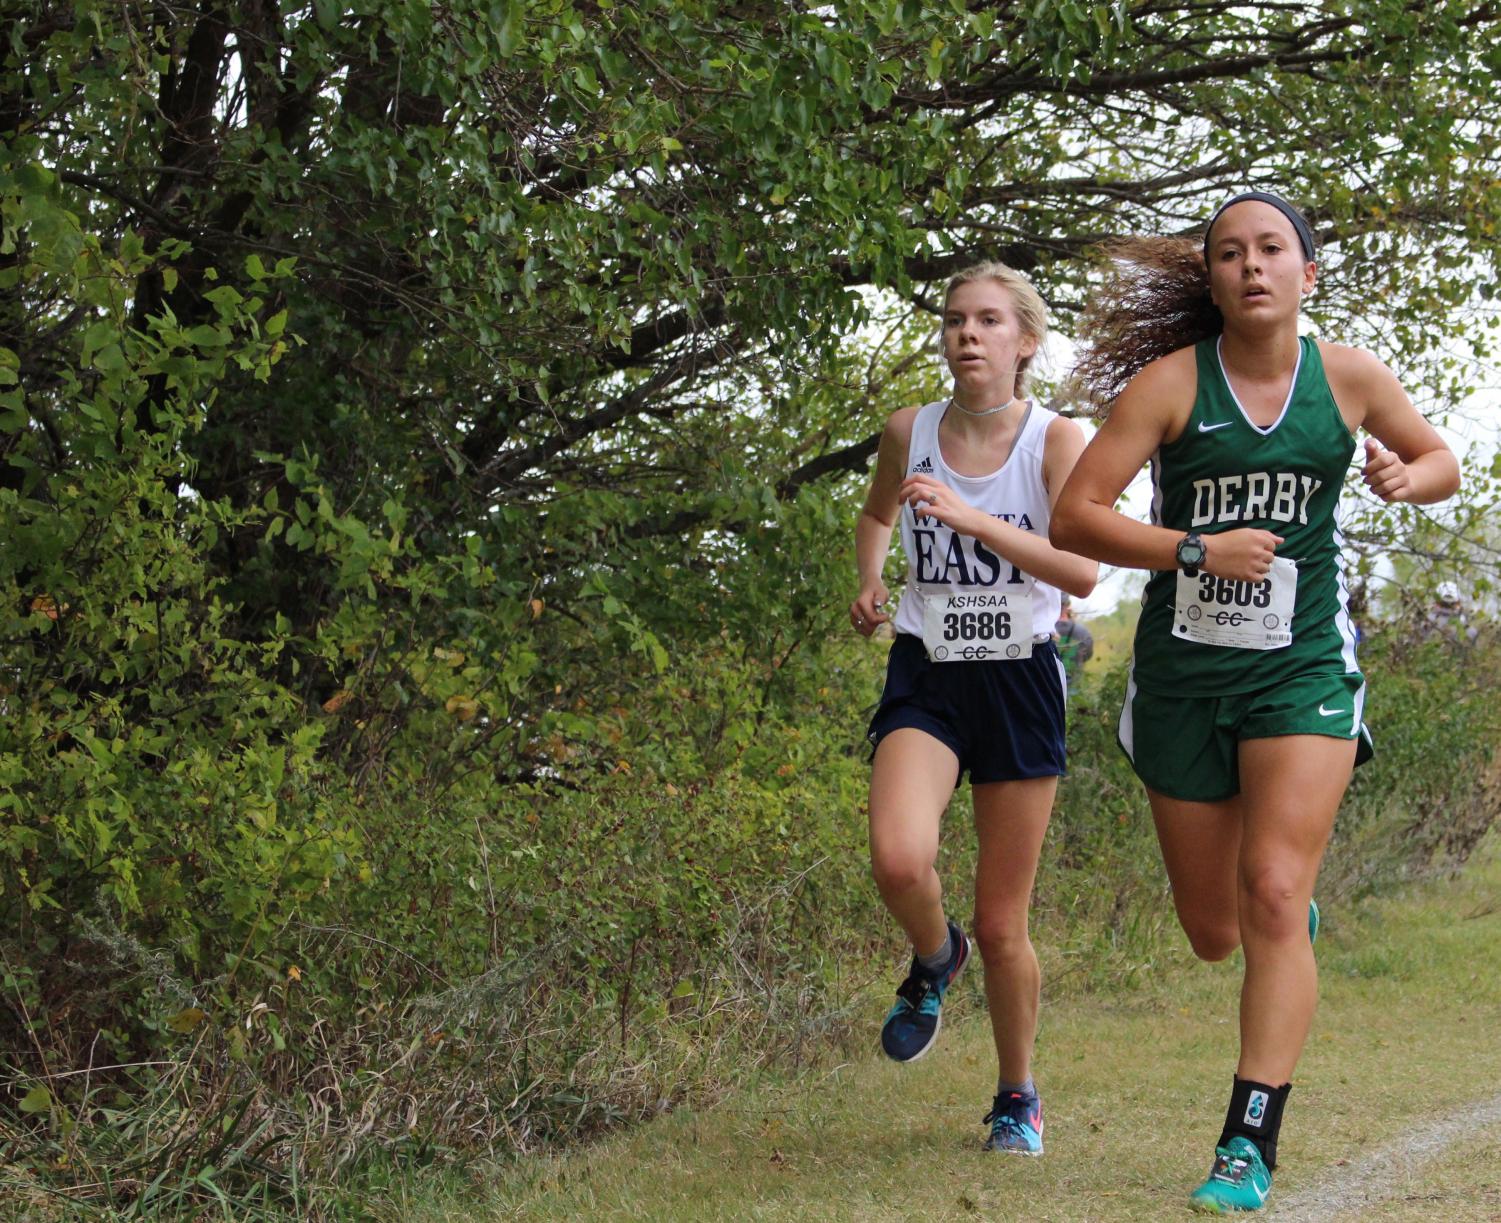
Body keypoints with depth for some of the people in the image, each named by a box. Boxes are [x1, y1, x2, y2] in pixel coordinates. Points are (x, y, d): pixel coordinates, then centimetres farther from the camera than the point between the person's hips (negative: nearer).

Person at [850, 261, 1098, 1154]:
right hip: (926, 677, 1)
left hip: (1020, 682, -1)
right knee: (899, 860, -27)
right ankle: (934, 961, 8)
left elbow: (1082, 570, -21)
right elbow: (877, 513, 22)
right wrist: (871, 581, 2)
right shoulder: (910, 433, 0)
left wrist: (968, 516, -29)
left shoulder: (1057, 441, -8)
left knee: (1002, 925, 4)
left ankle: (1019, 1096, 27)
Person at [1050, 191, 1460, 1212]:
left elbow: (1443, 461, 16)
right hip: (1184, 675, 1)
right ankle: (1298, 918, 49)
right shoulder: (1171, 381, -8)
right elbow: (1074, 519, -12)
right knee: (1214, 932, 11)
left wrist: (1405, 478, -8)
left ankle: (1251, 1145, -14)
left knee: (1273, 898, -18)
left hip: (1302, 669, -1)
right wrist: (1198, 549, -23)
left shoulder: (1351, 379, -1)